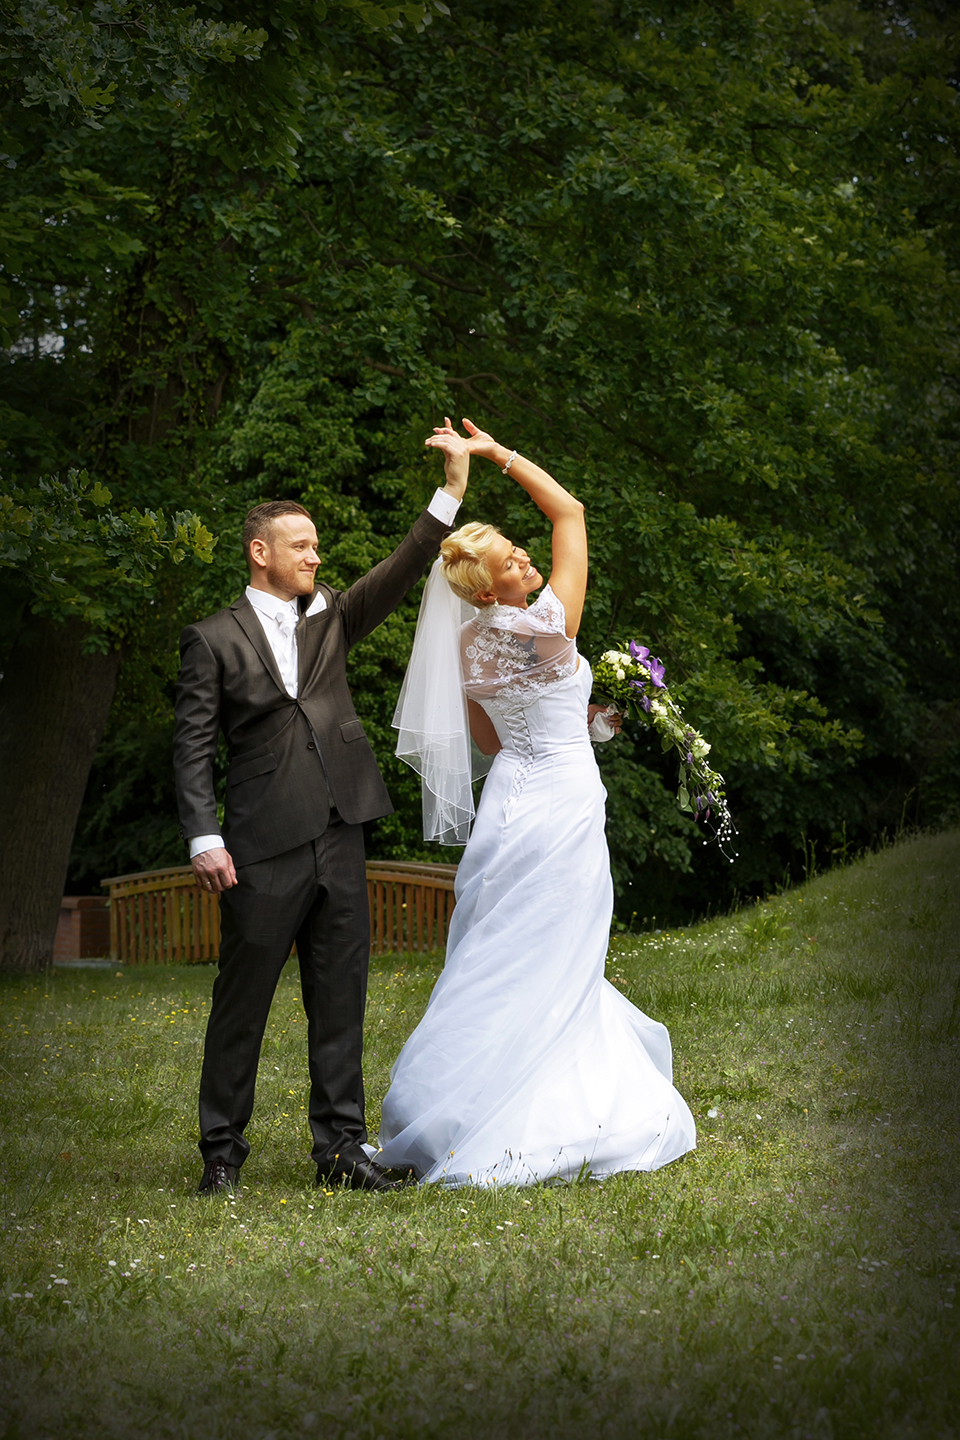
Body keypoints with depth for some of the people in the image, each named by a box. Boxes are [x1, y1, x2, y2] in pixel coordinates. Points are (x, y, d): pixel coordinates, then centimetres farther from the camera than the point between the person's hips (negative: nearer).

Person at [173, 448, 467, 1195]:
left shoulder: (330, 615, 15)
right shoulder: (214, 640, 0)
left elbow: (400, 575, 4)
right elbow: (193, 747, -3)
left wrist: (451, 495, -7)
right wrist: (204, 839, -12)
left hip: (338, 838, 5)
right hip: (265, 847, -5)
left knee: (340, 999, 6)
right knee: (242, 1001, 1)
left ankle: (341, 1145, 12)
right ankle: (222, 1152, 10)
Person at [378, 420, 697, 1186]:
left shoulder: (468, 643, 2)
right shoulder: (549, 626, -16)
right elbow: (570, 510, -8)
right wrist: (494, 452, -9)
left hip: (510, 796, 6)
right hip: (563, 799, -6)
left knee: (500, 966, 12)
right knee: (554, 971, 0)